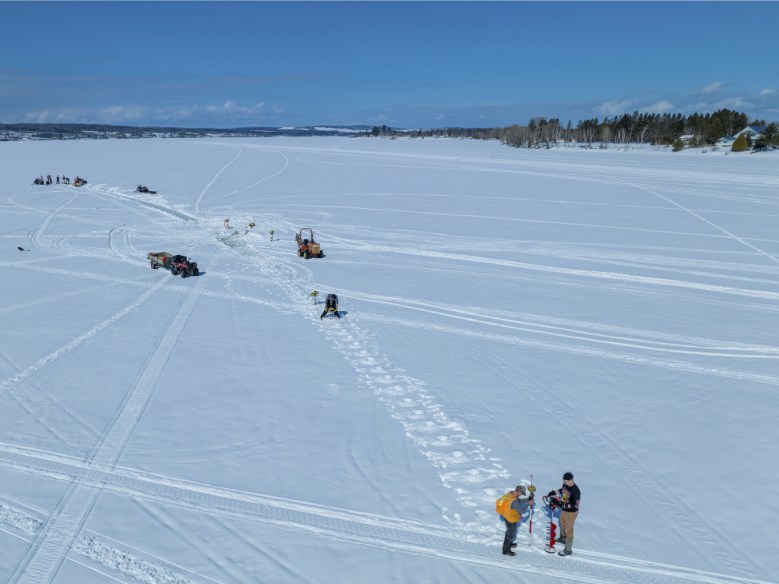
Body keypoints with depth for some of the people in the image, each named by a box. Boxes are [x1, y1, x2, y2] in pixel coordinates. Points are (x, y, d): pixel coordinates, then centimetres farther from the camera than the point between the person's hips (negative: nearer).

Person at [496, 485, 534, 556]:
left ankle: (509, 543, 55)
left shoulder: (511, 493, -11)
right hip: (511, 519, -9)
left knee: (509, 530, 31)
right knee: (512, 533, 13)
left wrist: (528, 499, -6)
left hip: (506, 516, 9)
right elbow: (521, 510, -30)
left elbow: (519, 501, 3)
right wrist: (528, 504, -21)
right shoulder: (513, 501, -38)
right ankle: (506, 550, 30)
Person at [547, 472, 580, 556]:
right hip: (563, 510, 9)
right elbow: (562, 490, 12)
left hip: (571, 512, -8)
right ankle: (562, 539, 56)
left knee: (568, 530, 6)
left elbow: (575, 505, -30)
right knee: (562, 524, 30)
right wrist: (552, 493, 5)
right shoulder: (565, 484, -10)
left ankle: (568, 550, 23)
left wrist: (564, 505, -35)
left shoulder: (575, 491, -34)